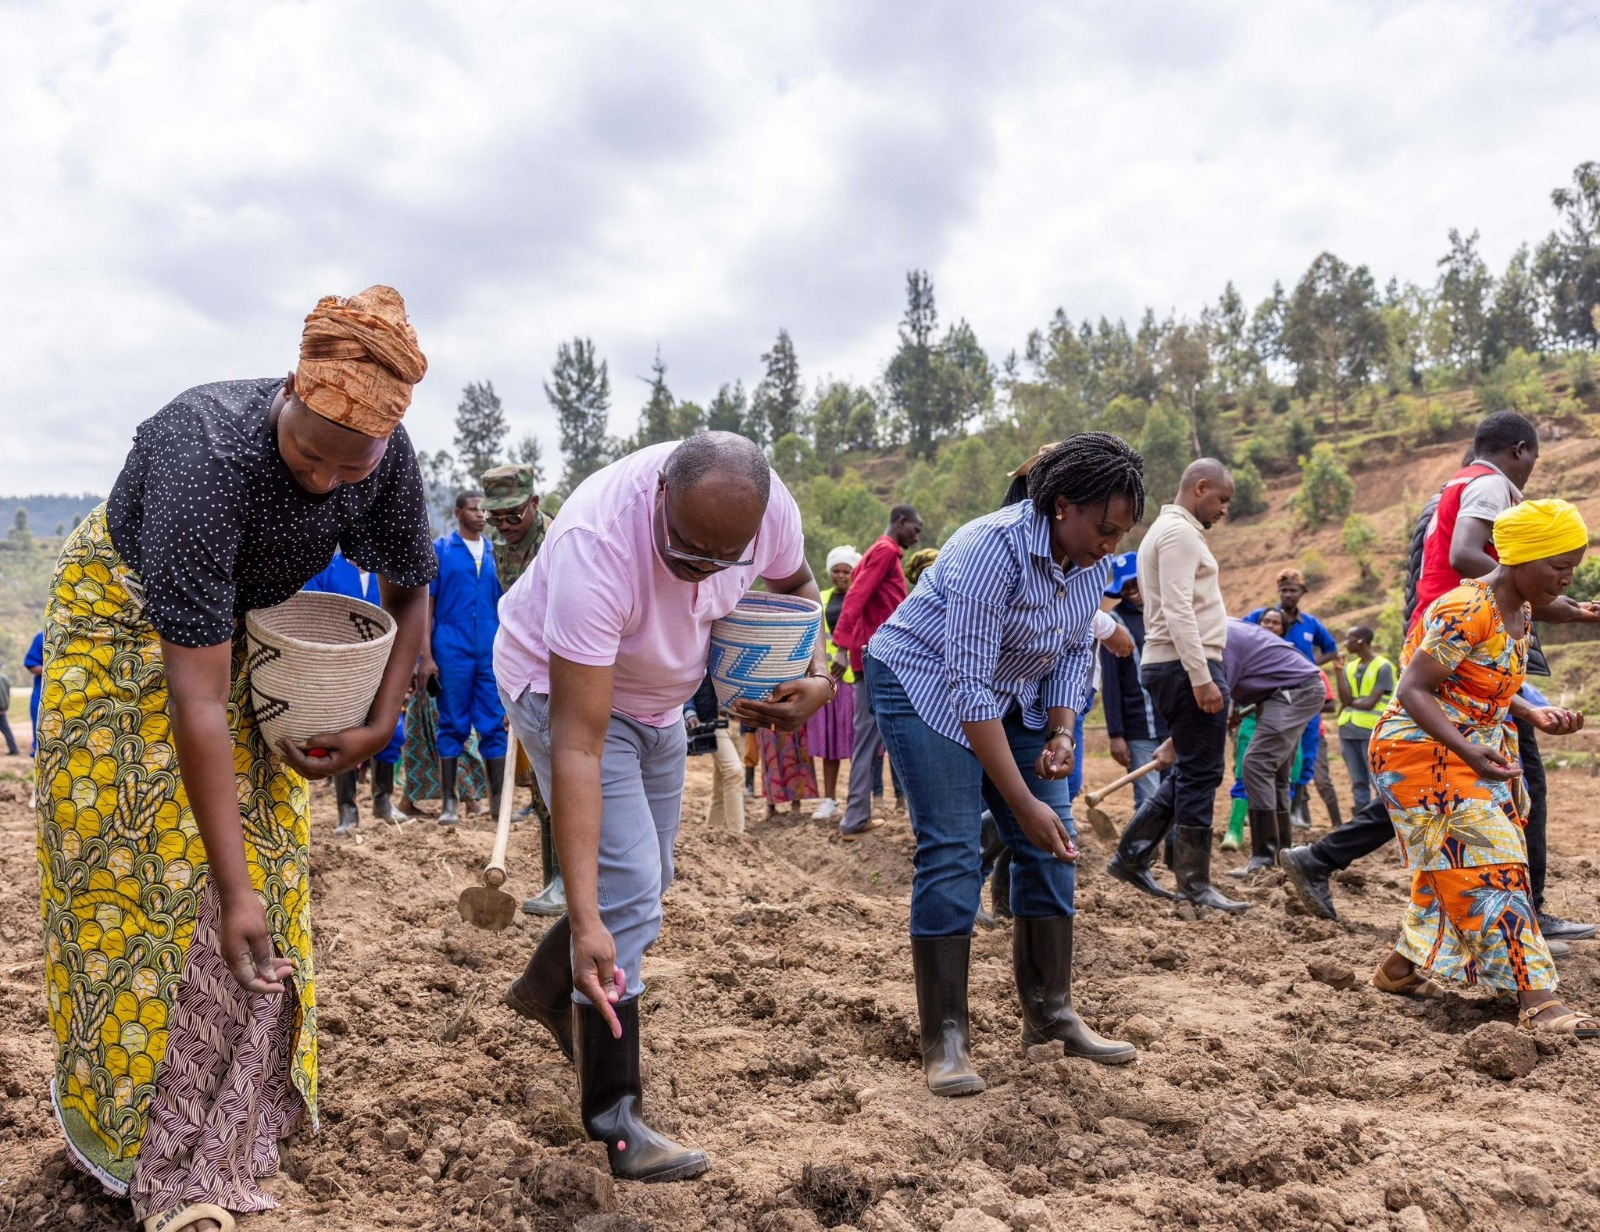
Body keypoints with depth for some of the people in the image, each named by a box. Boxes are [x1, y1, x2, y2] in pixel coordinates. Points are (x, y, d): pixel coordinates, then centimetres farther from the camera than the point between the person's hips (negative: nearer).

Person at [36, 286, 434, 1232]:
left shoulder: (387, 459, -25)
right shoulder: (206, 459, -41)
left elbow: (410, 591, -4)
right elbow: (196, 698, -41)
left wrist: (381, 726, -15)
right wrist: (232, 888, -40)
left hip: (253, 624, 5)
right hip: (128, 623, -5)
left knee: (269, 854, 3)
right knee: (137, 867, -5)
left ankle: (236, 1112, 19)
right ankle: (124, 1115, 14)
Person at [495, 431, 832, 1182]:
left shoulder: (767, 506, -25)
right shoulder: (596, 544, -42)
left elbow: (794, 586, 0)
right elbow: (577, 745, -42)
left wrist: (819, 679, -20)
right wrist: (583, 917, -44)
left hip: (657, 696, 6)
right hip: (561, 686, -6)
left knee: (648, 882, 14)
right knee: (626, 891, -15)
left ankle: (545, 990, 41)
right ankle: (612, 1117, -1)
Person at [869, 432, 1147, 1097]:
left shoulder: (1092, 563, -7)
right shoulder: (994, 549, -31)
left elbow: (1077, 650, 7)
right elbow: (968, 688, -33)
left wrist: (1062, 731, -11)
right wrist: (1024, 803, -32)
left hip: (1013, 696, 8)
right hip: (925, 684, -8)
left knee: (1050, 847, 1)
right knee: (951, 852, -15)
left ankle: (1050, 1011, 12)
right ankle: (944, 1038, -7)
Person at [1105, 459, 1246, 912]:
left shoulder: (1167, 529, 21)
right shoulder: (1179, 532, -11)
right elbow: (1179, 612, -21)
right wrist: (1202, 678, -24)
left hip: (1169, 666, 10)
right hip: (1187, 667, -10)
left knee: (1190, 770, 15)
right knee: (1200, 774, -4)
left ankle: (1131, 855, 17)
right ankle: (1194, 883, 3)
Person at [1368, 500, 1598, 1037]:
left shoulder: (1520, 612, 7)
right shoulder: (1466, 611, -23)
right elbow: (1413, 690, -24)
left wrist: (1534, 714, 5)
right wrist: (1466, 750, -35)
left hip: (1474, 755, 10)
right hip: (1421, 752, -10)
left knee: (1457, 871, 12)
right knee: (1489, 867, -13)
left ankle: (1400, 968, 26)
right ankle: (1538, 1000, -13)